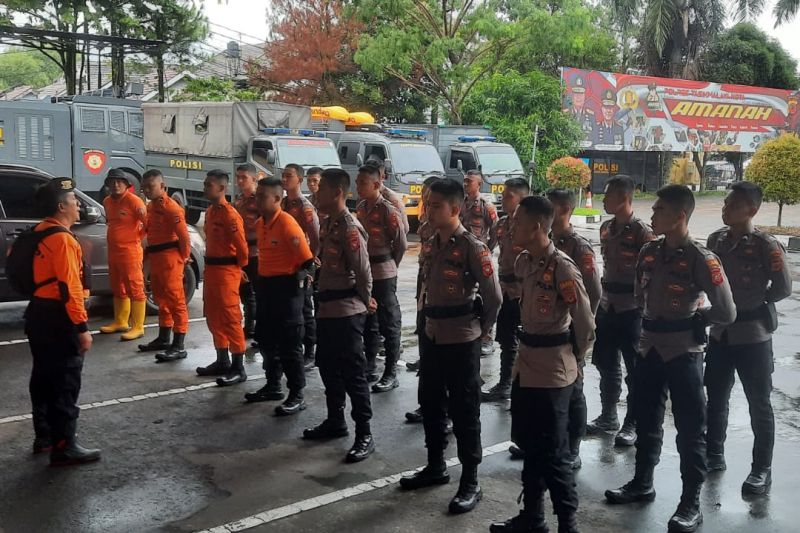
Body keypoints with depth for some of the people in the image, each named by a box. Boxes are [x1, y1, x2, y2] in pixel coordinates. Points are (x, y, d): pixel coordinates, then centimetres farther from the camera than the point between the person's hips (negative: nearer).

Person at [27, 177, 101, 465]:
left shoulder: (39, 233, 12)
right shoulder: (62, 238, -18)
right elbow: (69, 287, -24)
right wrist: (82, 327, -23)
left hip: (38, 314, 10)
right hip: (57, 318, -10)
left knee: (44, 377, 18)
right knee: (65, 382, -4)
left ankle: (44, 436, 29)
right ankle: (64, 447, 0)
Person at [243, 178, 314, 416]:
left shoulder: (287, 223, -18)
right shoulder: (260, 224, 8)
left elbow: (307, 259, -18)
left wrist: (297, 281, -11)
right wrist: (261, 280, 15)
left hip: (285, 287, -9)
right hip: (265, 285, 9)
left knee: (289, 343, -4)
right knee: (266, 339, 16)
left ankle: (297, 396, 4)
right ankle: (273, 386, 31)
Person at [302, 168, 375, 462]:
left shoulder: (350, 228, -18)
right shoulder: (329, 223, 11)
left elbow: (363, 270, -17)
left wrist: (365, 301, -4)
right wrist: (323, 298, 16)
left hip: (347, 311, -10)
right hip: (327, 307, 10)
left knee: (353, 372, -4)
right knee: (328, 366, 18)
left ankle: (364, 435, 3)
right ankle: (335, 421, 33)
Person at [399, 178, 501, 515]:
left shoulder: (472, 248, -15)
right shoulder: (430, 246, 7)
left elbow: (493, 297, -11)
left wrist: (481, 329, 0)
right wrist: (429, 322, 15)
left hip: (461, 341, -7)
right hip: (431, 337, 7)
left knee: (464, 412, 2)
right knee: (431, 405, 17)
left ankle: (470, 484, 13)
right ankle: (435, 467, 34)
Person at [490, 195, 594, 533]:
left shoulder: (562, 268, -19)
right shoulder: (523, 262, 5)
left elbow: (585, 324, -13)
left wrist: (574, 360, 1)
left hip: (553, 372, -8)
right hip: (526, 365, 8)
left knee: (552, 453, 1)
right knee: (529, 445, 18)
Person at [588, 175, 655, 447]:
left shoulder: (642, 232, -13)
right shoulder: (606, 228, 9)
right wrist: (602, 296, 16)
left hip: (631, 309, -7)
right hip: (607, 306, 7)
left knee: (635, 369, 4)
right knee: (606, 364, 15)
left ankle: (633, 424, 15)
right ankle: (608, 417, 29)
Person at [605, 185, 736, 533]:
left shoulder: (701, 259, -15)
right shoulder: (648, 252, 3)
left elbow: (726, 313, -13)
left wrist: (693, 320, -2)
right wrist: (654, 320, 8)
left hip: (684, 352, -6)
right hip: (650, 348, 6)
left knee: (689, 428, 4)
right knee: (646, 420, 18)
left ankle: (691, 503, 15)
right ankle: (642, 483, 35)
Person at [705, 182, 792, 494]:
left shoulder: (766, 246, -16)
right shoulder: (716, 239, 1)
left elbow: (783, 288, -9)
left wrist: (754, 304, 0)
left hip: (753, 334, -6)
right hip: (720, 331, 6)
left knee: (759, 404, 6)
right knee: (716, 397, 17)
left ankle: (762, 469, 18)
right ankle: (714, 453, 34)